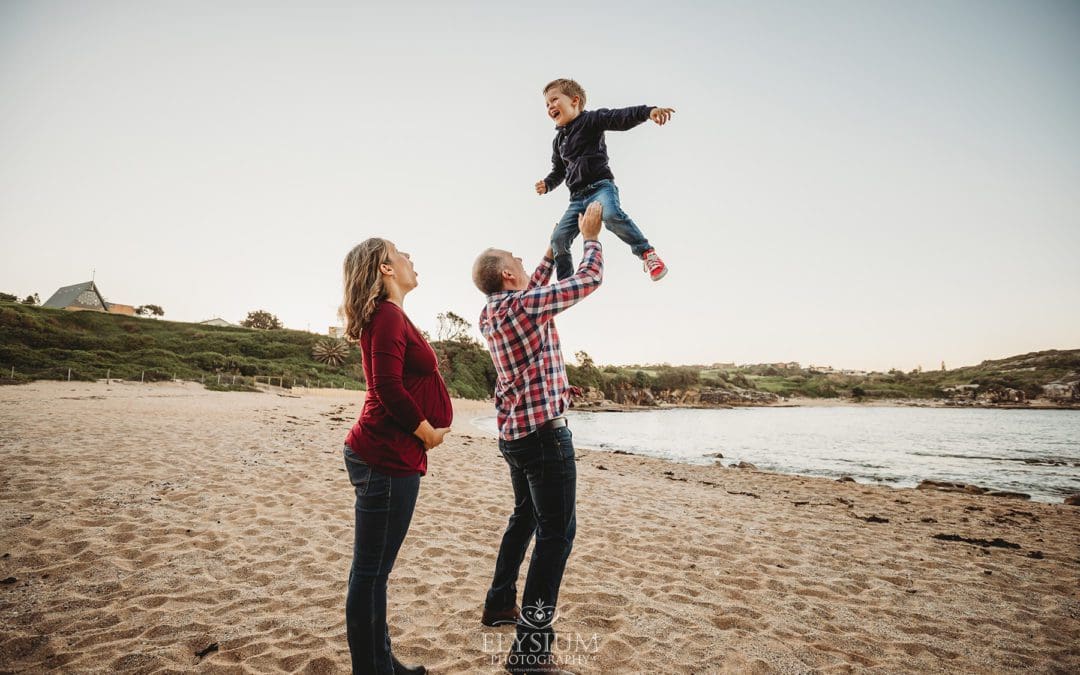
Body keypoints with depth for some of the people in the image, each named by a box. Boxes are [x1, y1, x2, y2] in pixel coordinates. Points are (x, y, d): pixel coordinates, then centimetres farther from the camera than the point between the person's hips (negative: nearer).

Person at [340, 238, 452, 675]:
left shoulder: (387, 316, 18)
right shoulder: (388, 315, -12)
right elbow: (388, 387, -22)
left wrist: (424, 431, 12)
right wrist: (428, 432, -11)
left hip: (389, 454, 10)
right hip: (387, 458, -10)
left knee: (374, 569, 17)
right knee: (370, 571, 0)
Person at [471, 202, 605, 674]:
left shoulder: (490, 313, 9)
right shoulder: (526, 304, -16)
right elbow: (590, 278, -8)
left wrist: (552, 252, 30)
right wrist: (590, 237, 8)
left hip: (513, 432, 10)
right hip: (544, 431, -9)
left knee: (524, 517, 24)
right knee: (557, 531, -6)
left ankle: (500, 604, 36)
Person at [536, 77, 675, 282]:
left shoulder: (591, 119, 0)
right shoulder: (558, 140, 20)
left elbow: (620, 118, -16)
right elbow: (559, 171, 31)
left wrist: (648, 111, -34)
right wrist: (547, 184, 10)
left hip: (601, 186, -7)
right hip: (577, 198, 7)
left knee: (611, 214, -37)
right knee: (558, 238, -2)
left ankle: (646, 252, -21)